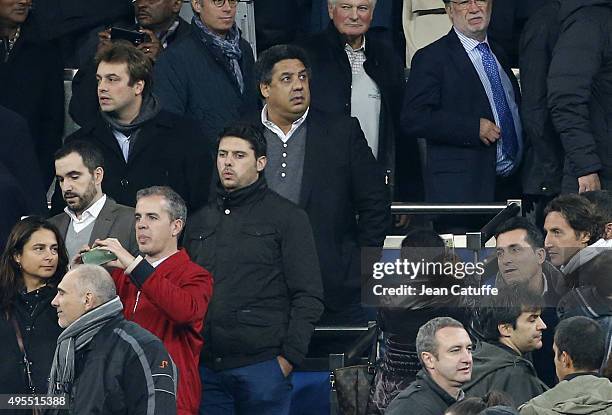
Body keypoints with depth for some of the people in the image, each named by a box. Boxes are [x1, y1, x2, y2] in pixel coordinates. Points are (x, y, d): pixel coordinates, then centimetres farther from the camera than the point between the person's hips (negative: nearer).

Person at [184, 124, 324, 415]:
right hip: (205, 366, 4)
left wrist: (289, 358, -11)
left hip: (262, 366, -4)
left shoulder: (288, 218, 3)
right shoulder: (199, 222, 17)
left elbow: (309, 298, -2)